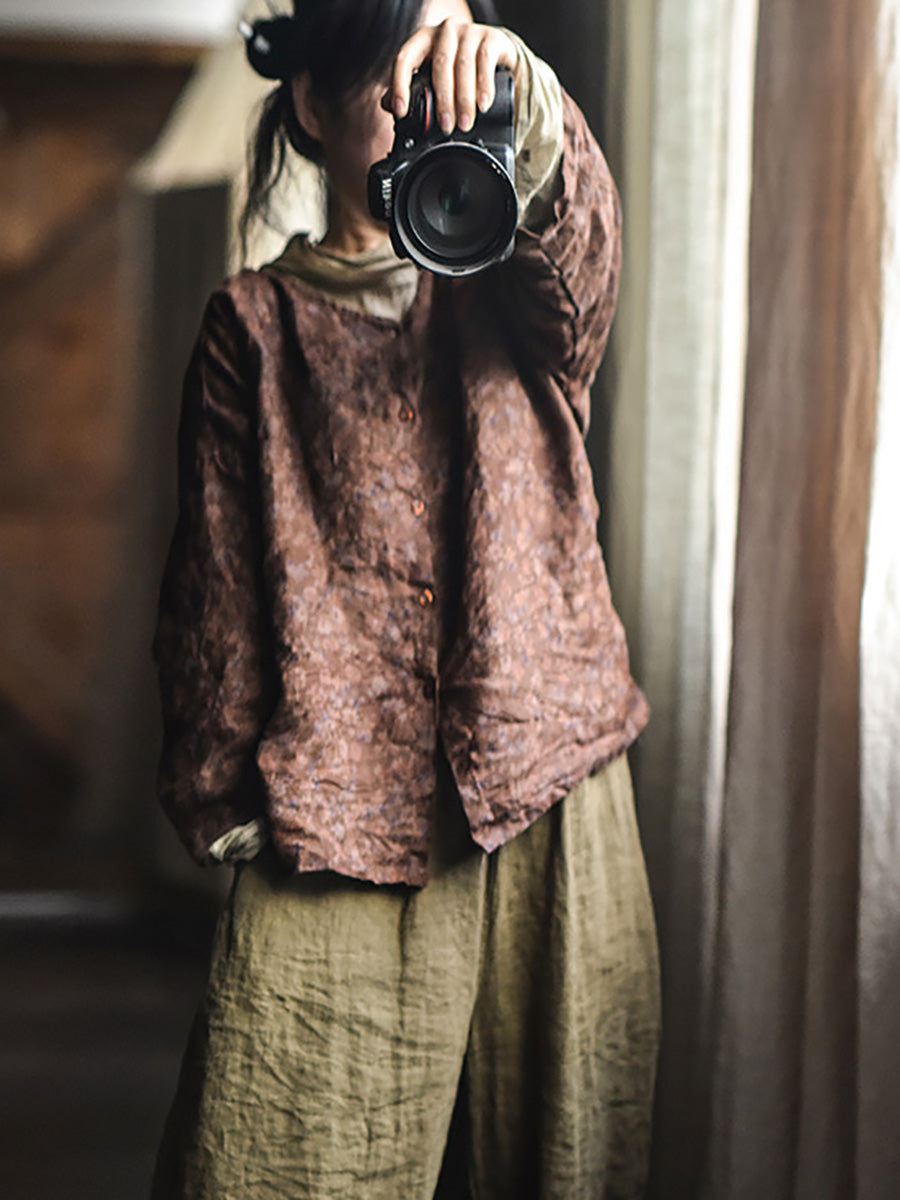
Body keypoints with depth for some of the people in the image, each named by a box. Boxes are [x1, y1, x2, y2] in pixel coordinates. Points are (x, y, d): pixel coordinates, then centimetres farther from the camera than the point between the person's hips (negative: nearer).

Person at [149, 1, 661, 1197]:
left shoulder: (517, 295, 10)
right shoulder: (256, 324, 8)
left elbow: (581, 226, -15)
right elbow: (217, 583, 7)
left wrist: (520, 99, -37)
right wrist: (220, 799, 4)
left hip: (544, 790, 2)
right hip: (335, 807, -1)